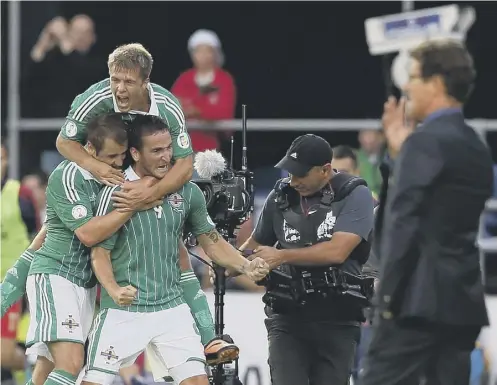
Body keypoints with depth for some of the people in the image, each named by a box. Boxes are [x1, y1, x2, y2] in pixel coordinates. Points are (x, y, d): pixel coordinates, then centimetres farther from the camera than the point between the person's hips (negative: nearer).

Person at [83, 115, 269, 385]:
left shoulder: (187, 192, 3)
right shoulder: (115, 193, -9)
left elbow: (211, 241, 13)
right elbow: (100, 253, -8)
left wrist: (245, 267, -5)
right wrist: (114, 290, -26)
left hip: (171, 309, 3)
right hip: (123, 313, -3)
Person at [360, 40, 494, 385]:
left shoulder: (426, 142, -11)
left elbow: (404, 225, -16)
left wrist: (387, 295, -11)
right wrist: (401, 154, 18)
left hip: (421, 298, -8)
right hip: (462, 301, 8)